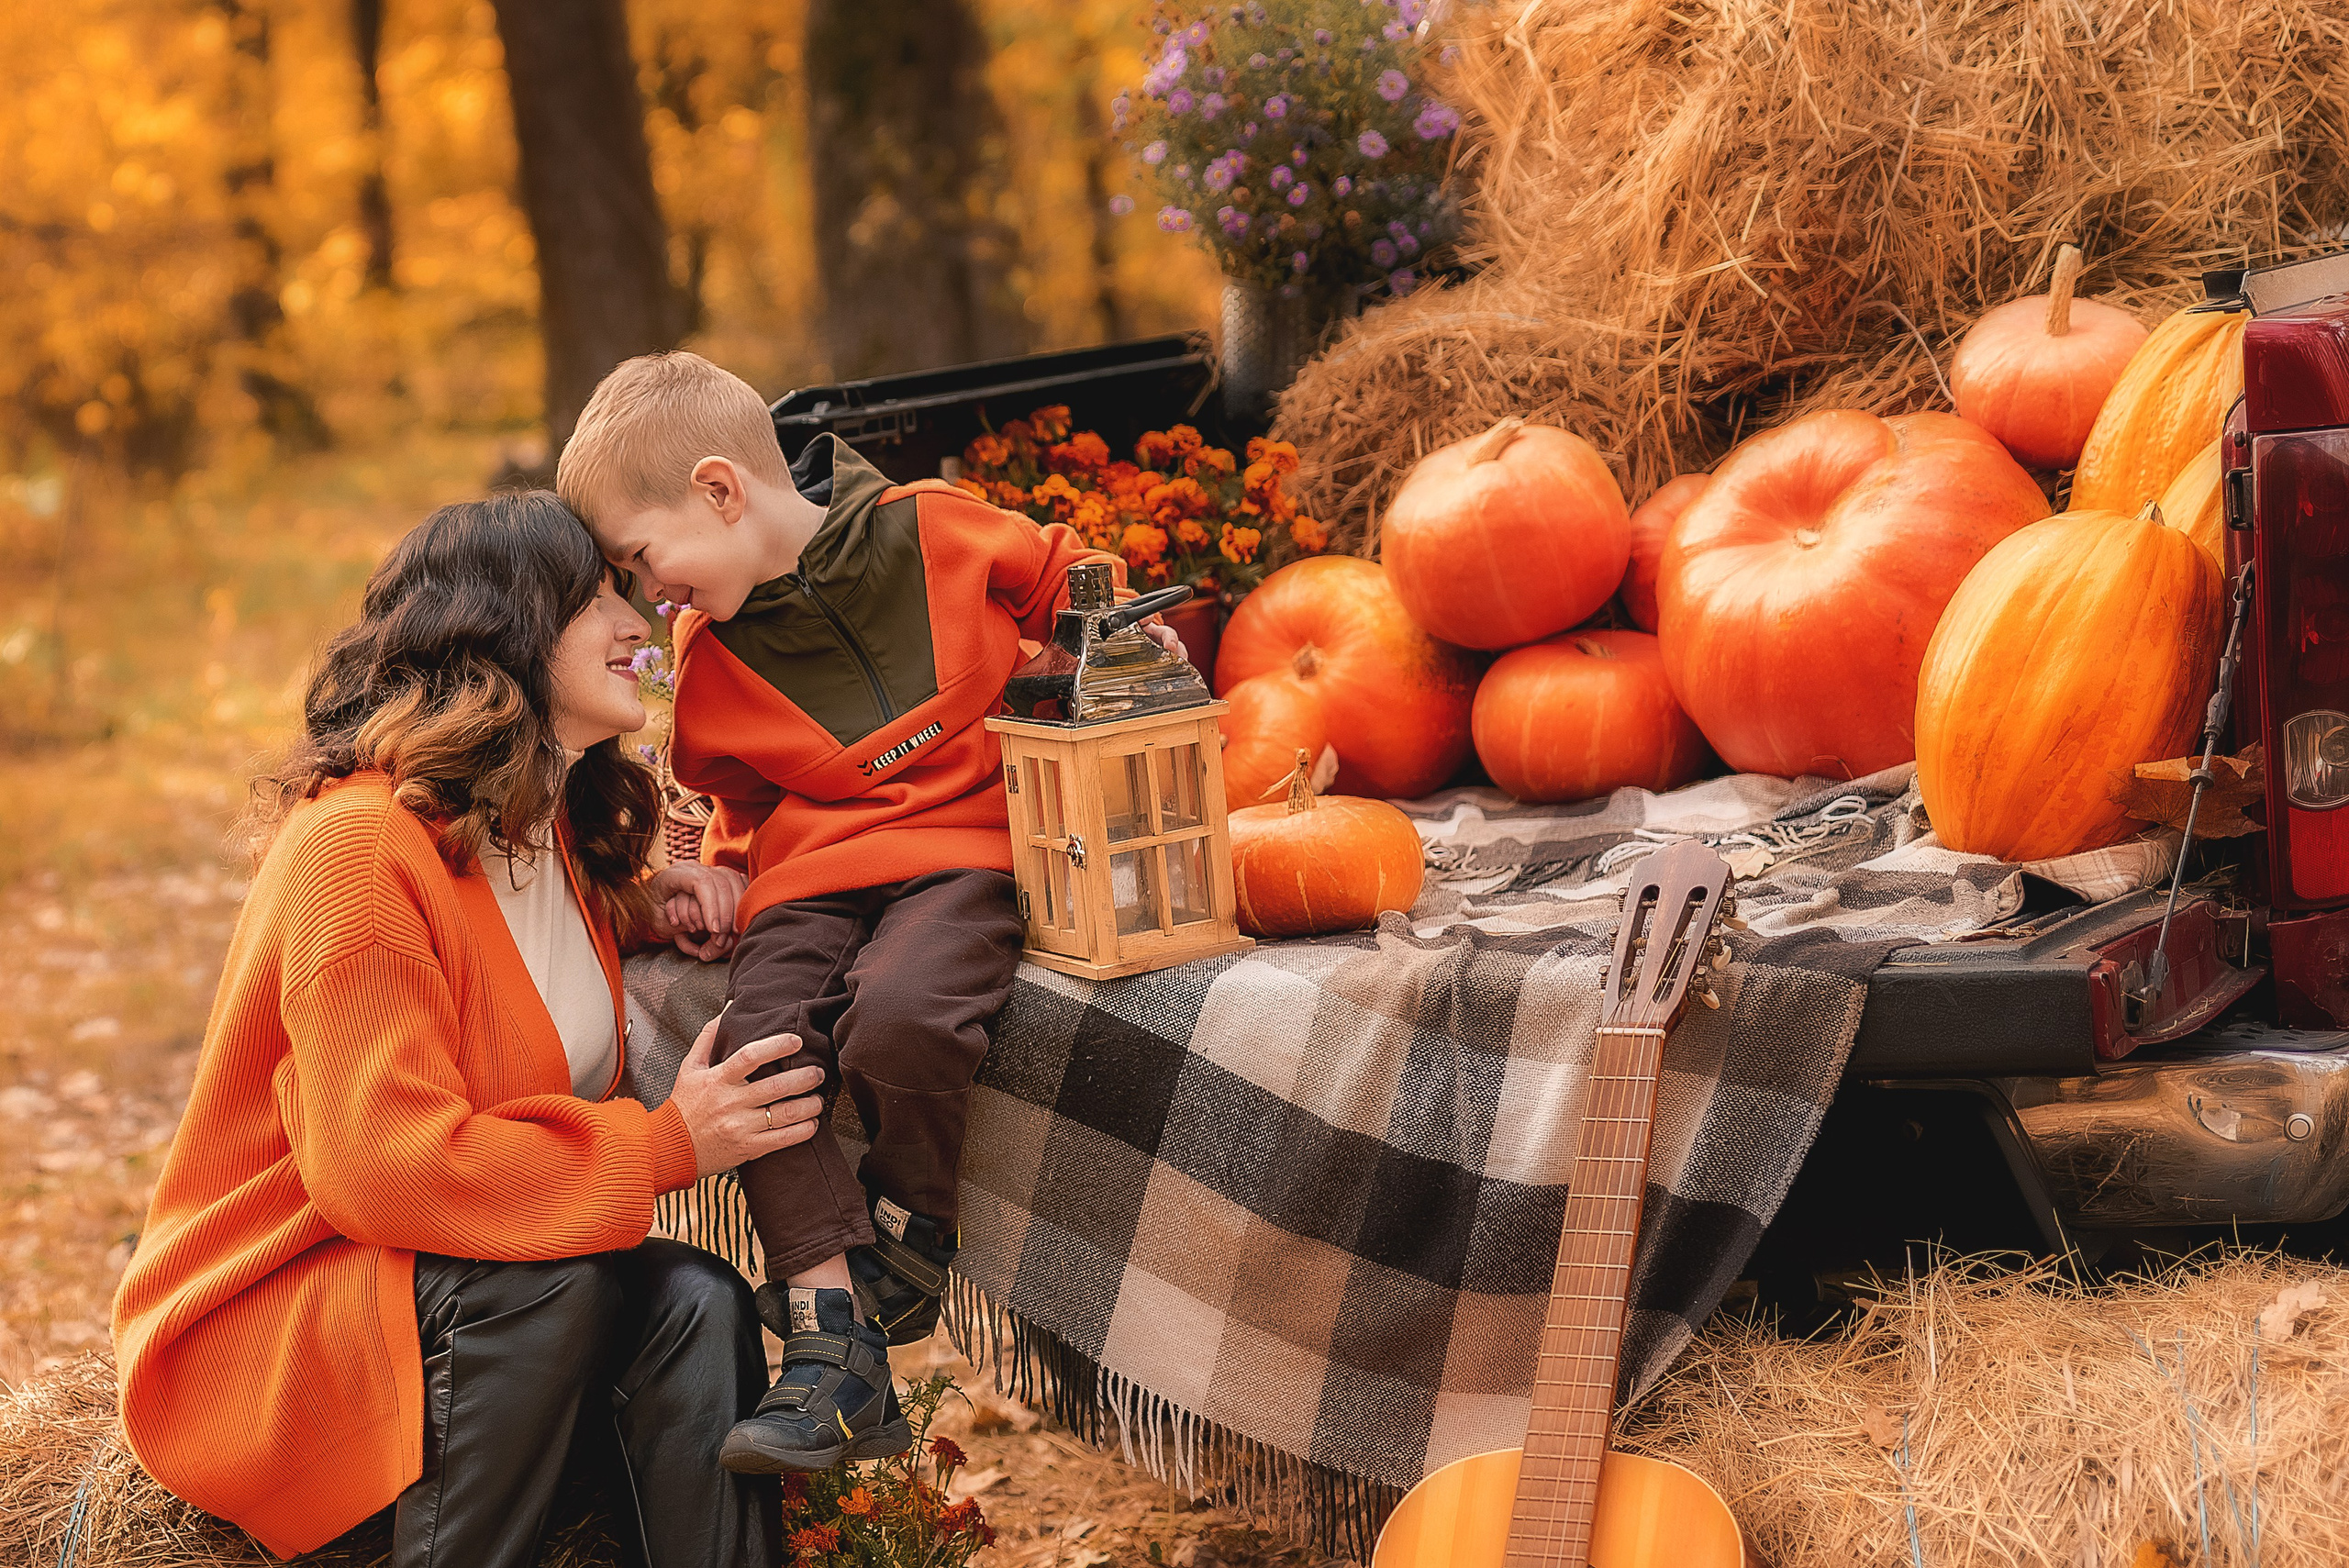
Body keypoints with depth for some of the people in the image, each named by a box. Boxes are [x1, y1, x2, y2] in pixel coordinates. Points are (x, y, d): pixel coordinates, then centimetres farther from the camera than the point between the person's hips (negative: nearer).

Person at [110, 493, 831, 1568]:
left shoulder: (556, 832, 9)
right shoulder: (358, 846, -21)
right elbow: (386, 1166, -27)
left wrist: (645, 907, 11)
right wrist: (669, 1145, -23)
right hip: (264, 1338, -8)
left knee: (696, 1307, -19)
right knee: (555, 1279, -34)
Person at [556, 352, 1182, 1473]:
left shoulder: (934, 532, -2)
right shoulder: (712, 660, 10)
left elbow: (1062, 579, 15)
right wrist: (720, 866, 11)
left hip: (959, 845, -4)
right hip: (809, 877, 4)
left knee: (897, 1022, -34)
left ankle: (909, 1226, -4)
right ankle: (833, 1349, -19)